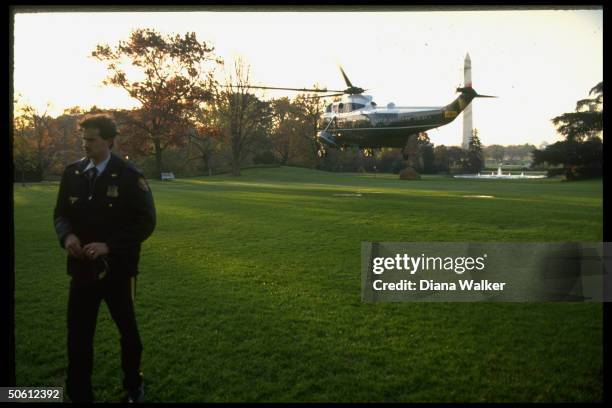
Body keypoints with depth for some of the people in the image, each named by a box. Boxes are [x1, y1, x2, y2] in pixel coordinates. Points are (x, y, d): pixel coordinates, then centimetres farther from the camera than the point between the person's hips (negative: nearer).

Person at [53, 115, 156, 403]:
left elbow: (145, 223, -11)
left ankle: (134, 387, 37)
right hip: (82, 266, 3)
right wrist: (67, 235, -12)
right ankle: (79, 395, 21)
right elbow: (61, 213, 11)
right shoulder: (72, 173, 3)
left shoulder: (129, 176, -11)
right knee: (78, 335, 5)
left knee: (127, 330, 14)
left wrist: (109, 246, -20)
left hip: (117, 268, -3)